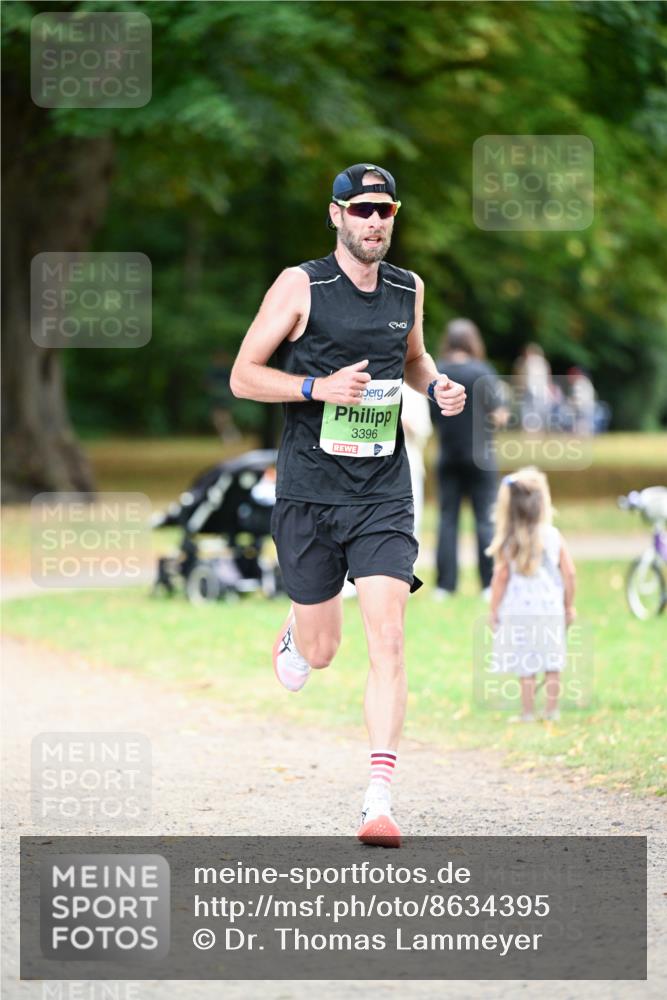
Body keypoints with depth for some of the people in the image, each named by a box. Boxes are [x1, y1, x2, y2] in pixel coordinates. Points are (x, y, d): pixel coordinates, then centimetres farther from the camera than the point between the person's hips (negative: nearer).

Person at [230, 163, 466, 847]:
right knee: (321, 651, 7)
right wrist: (319, 387, -18)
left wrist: (436, 385, 5)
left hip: (383, 495, 2)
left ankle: (379, 802, -15)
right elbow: (243, 377, -4)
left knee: (387, 640, -13)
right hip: (308, 494, -2)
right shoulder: (301, 285, -5)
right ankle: (295, 632, 47)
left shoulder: (407, 290, 8)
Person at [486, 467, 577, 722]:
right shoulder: (553, 536, -1)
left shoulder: (507, 542, -7)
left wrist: (493, 608, 4)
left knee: (525, 667, 1)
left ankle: (528, 712, 4)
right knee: (552, 664, 10)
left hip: (518, 611, -2)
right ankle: (552, 710, 14)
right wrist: (569, 605, 13)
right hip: (551, 609, 2)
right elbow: (569, 573, 1)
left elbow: (501, 577, -6)